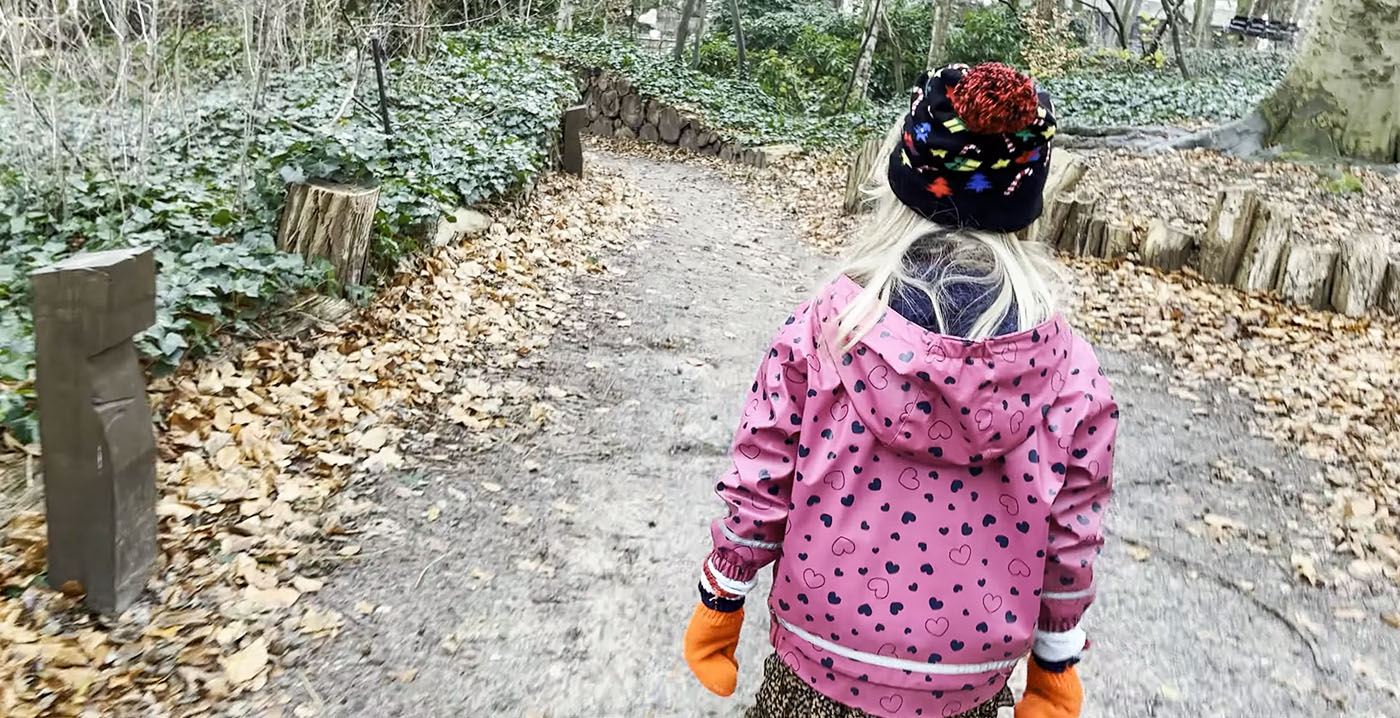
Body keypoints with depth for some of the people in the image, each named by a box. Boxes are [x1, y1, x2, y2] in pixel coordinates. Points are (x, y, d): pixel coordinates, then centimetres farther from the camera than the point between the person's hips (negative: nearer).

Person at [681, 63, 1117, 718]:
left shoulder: (821, 330, -18)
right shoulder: (1069, 369, -14)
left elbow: (758, 484, -12)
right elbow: (1070, 537, -6)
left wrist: (720, 601, 4)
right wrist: (1055, 663, 10)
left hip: (822, 662, -1)